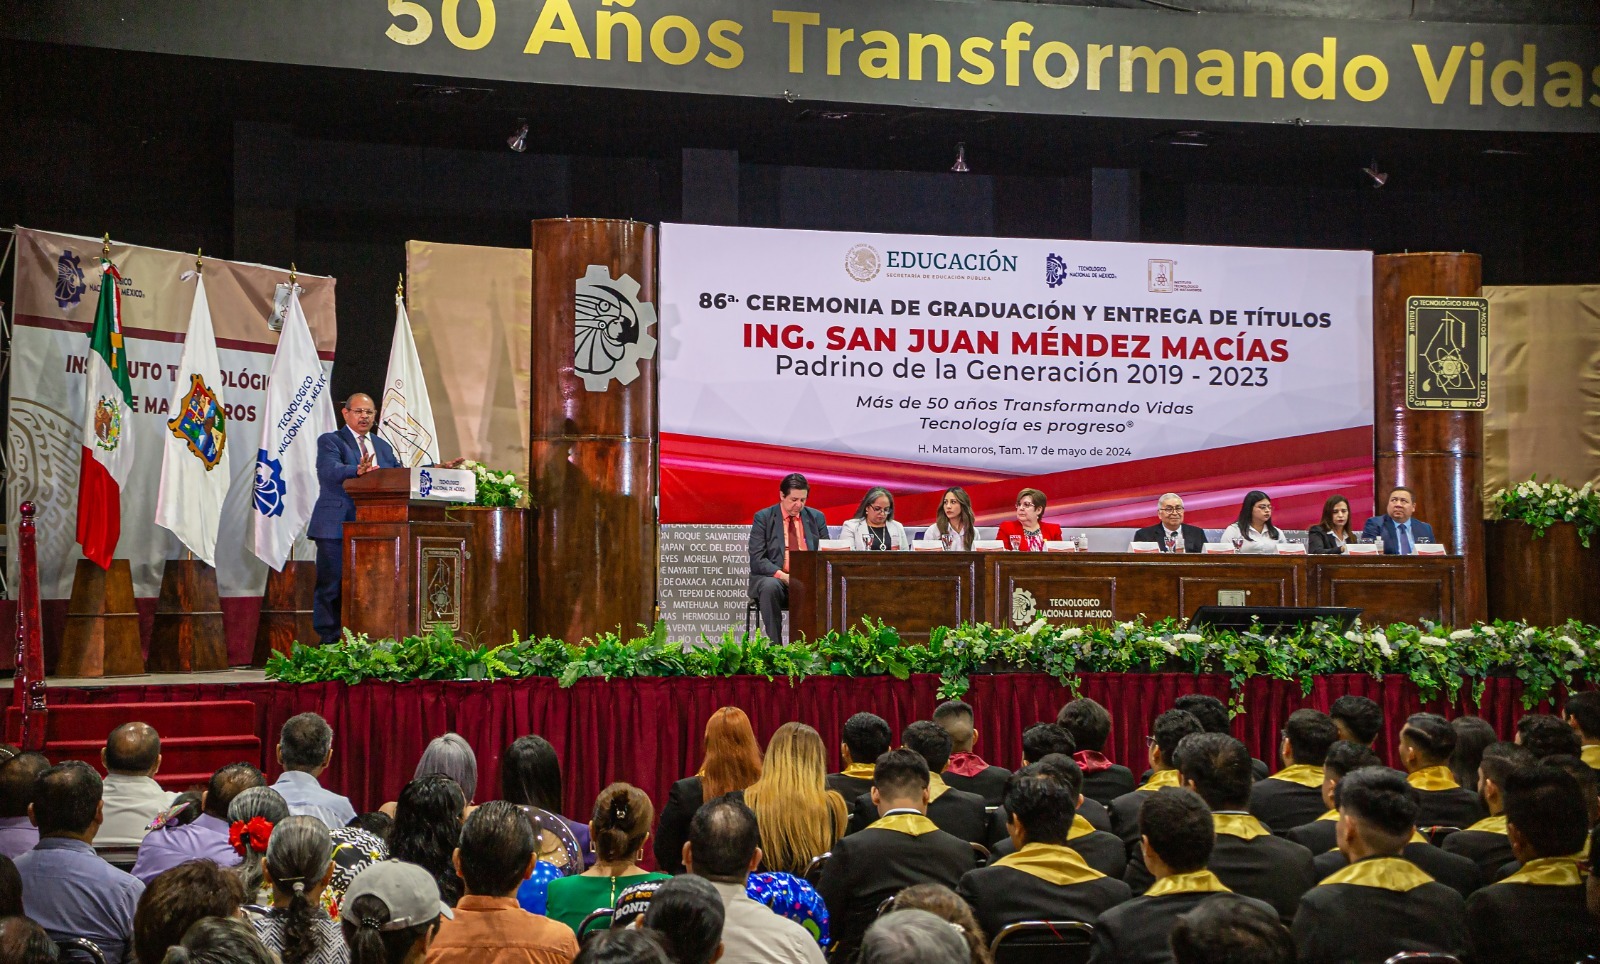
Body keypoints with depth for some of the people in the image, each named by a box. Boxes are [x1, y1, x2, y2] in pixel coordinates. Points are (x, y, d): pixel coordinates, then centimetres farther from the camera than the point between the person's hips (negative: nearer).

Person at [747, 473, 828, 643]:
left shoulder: (817, 518, 13)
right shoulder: (763, 518, 3)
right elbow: (757, 559, -4)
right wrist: (782, 575, -21)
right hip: (774, 577, -2)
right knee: (770, 587, -38)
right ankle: (774, 646, -29)